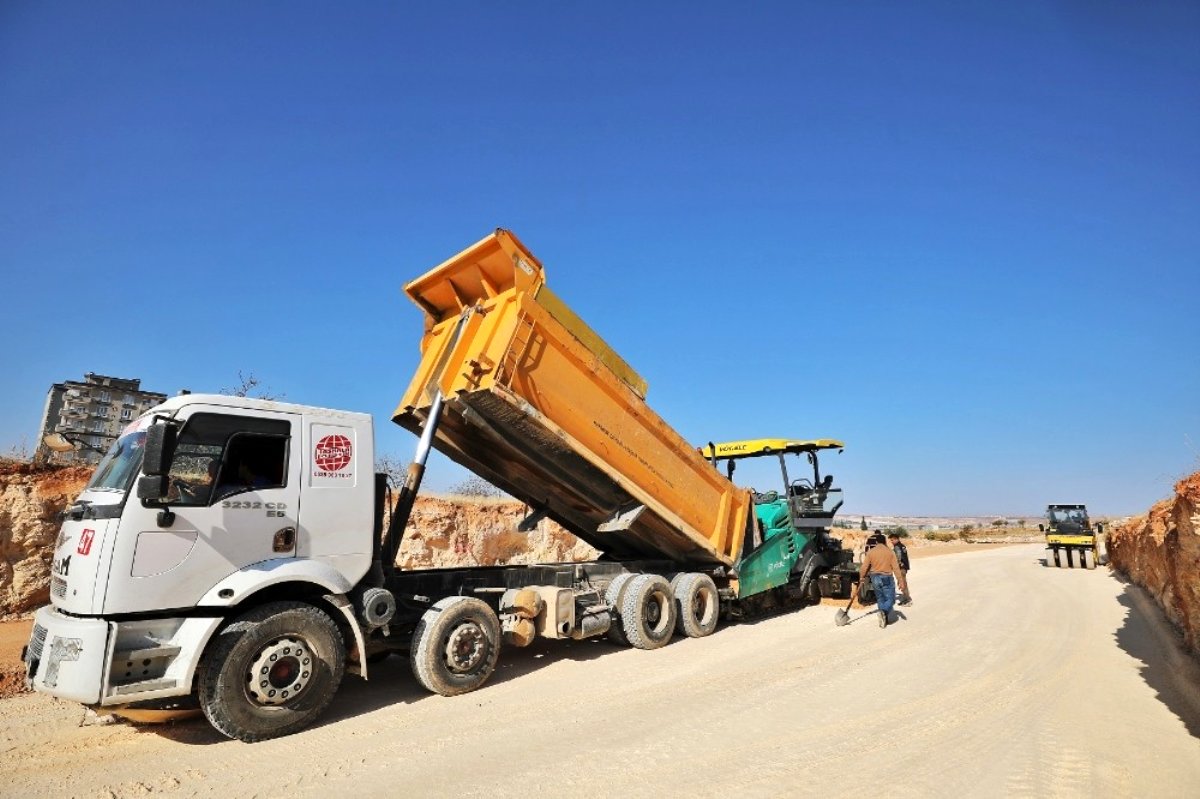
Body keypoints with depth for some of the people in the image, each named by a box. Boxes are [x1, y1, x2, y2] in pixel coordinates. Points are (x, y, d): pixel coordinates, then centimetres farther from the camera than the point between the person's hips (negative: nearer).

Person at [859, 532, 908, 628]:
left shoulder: (870, 552, -2)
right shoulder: (890, 552, -4)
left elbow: (864, 567, -2)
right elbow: (896, 568, -6)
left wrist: (861, 577, 15)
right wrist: (901, 582, -3)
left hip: (875, 578, 2)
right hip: (887, 578, -2)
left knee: (880, 599, 16)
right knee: (890, 599, 2)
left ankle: (884, 619, 17)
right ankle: (884, 612, -25)